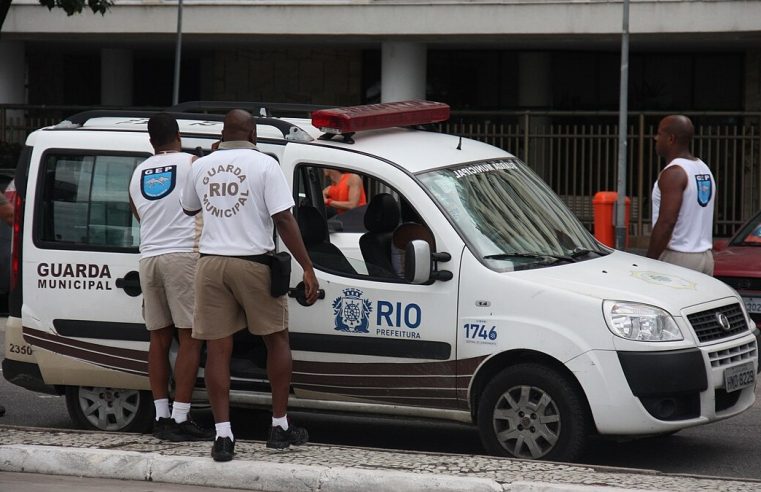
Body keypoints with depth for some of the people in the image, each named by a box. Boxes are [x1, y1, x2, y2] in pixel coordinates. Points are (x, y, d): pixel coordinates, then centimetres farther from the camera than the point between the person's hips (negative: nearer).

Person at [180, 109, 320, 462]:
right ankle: (280, 427, 16)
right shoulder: (264, 165, -6)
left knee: (217, 349, 4)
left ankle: (223, 436, -1)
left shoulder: (202, 166, 7)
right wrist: (307, 268, -11)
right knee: (277, 340, 14)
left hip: (211, 263, 3)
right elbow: (283, 220, -13)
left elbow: (189, 209, 25)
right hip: (253, 264, -3)